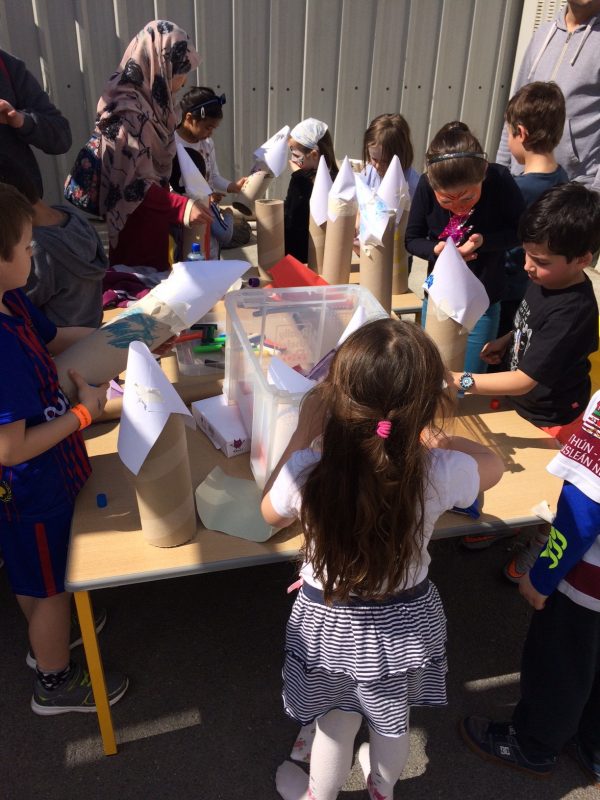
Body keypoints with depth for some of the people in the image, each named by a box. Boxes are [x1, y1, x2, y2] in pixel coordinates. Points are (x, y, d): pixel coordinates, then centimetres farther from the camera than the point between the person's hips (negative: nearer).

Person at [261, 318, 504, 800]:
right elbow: (492, 465, -4)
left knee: (336, 727, 27)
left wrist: (305, 433, -9)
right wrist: (426, 435, 0)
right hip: (407, 620, 2)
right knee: (393, 723, 31)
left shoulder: (307, 473, -33)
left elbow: (270, 513, -9)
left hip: (332, 623, -1)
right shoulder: (439, 474, -29)